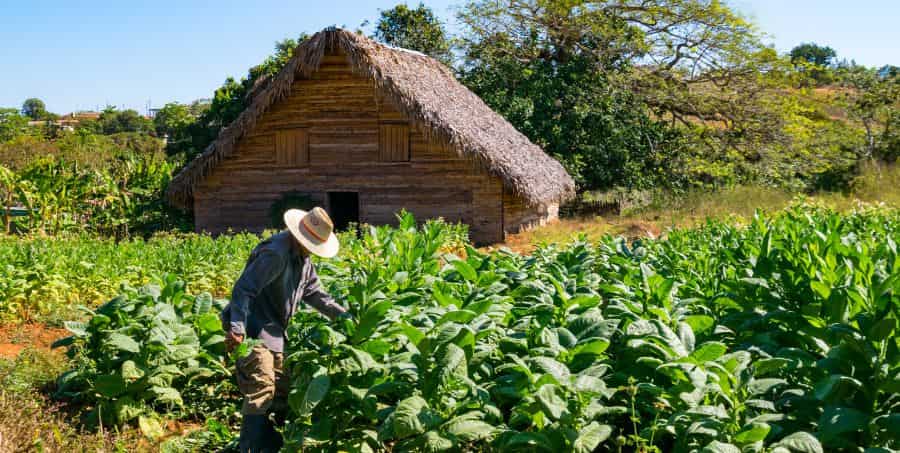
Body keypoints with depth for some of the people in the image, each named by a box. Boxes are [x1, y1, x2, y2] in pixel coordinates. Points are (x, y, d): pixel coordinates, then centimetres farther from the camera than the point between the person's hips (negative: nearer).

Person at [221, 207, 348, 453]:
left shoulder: (302, 259, 11)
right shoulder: (275, 253, -21)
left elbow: (314, 292, 19)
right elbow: (243, 289, -27)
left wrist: (342, 315, 11)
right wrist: (237, 329, -35)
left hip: (273, 331, 10)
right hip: (253, 330, -10)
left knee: (281, 390, 15)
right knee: (261, 389, -16)